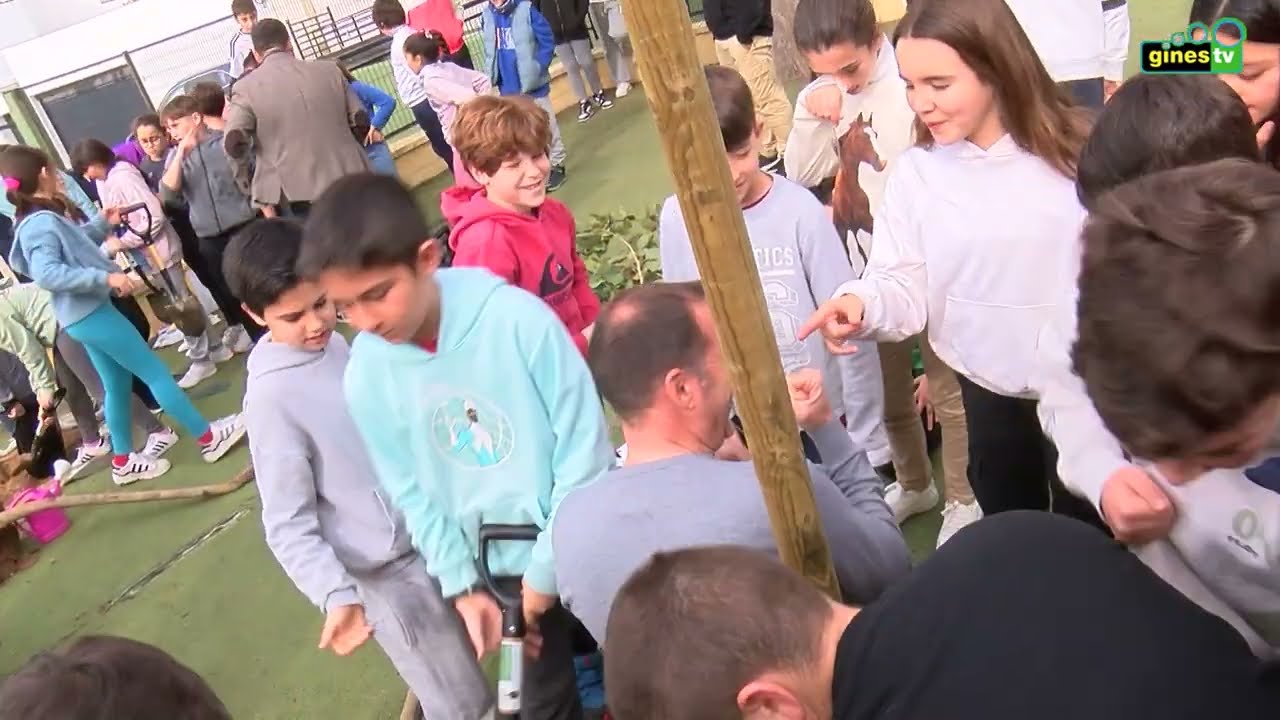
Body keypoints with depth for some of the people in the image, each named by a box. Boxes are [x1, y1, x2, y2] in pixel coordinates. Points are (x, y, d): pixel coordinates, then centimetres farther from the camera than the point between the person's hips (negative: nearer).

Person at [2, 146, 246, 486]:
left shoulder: (35, 221, 11)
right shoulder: (43, 223, -20)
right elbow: (48, 274, -32)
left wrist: (102, 224, 25)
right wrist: (106, 277, -34)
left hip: (84, 314, 11)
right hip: (91, 313, -11)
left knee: (117, 384, 17)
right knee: (155, 372, -5)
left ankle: (123, 461, 27)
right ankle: (209, 437, 1)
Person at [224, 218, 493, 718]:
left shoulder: (334, 341, 0)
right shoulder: (271, 398, -21)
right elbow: (289, 525, -19)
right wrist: (336, 595, -31)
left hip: (432, 532, 7)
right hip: (389, 570, -7)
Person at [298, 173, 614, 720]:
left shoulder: (518, 318, -25)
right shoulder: (365, 373, -12)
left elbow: (584, 447, -18)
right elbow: (411, 493, 0)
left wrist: (550, 567, -12)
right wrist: (461, 586, -3)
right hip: (502, 566, 3)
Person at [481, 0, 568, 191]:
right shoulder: (486, 16, -4)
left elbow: (547, 42, -12)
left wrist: (536, 70, -17)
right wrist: (489, 73, 1)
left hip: (532, 83, -4)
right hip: (508, 88, 4)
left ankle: (556, 166, 28)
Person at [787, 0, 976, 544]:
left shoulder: (907, 93, -20)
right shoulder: (825, 96, 1)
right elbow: (801, 174, -1)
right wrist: (809, 113, -15)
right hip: (865, 272, 6)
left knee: (945, 391, 9)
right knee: (887, 390, 20)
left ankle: (963, 498, 29)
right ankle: (913, 483, 42)